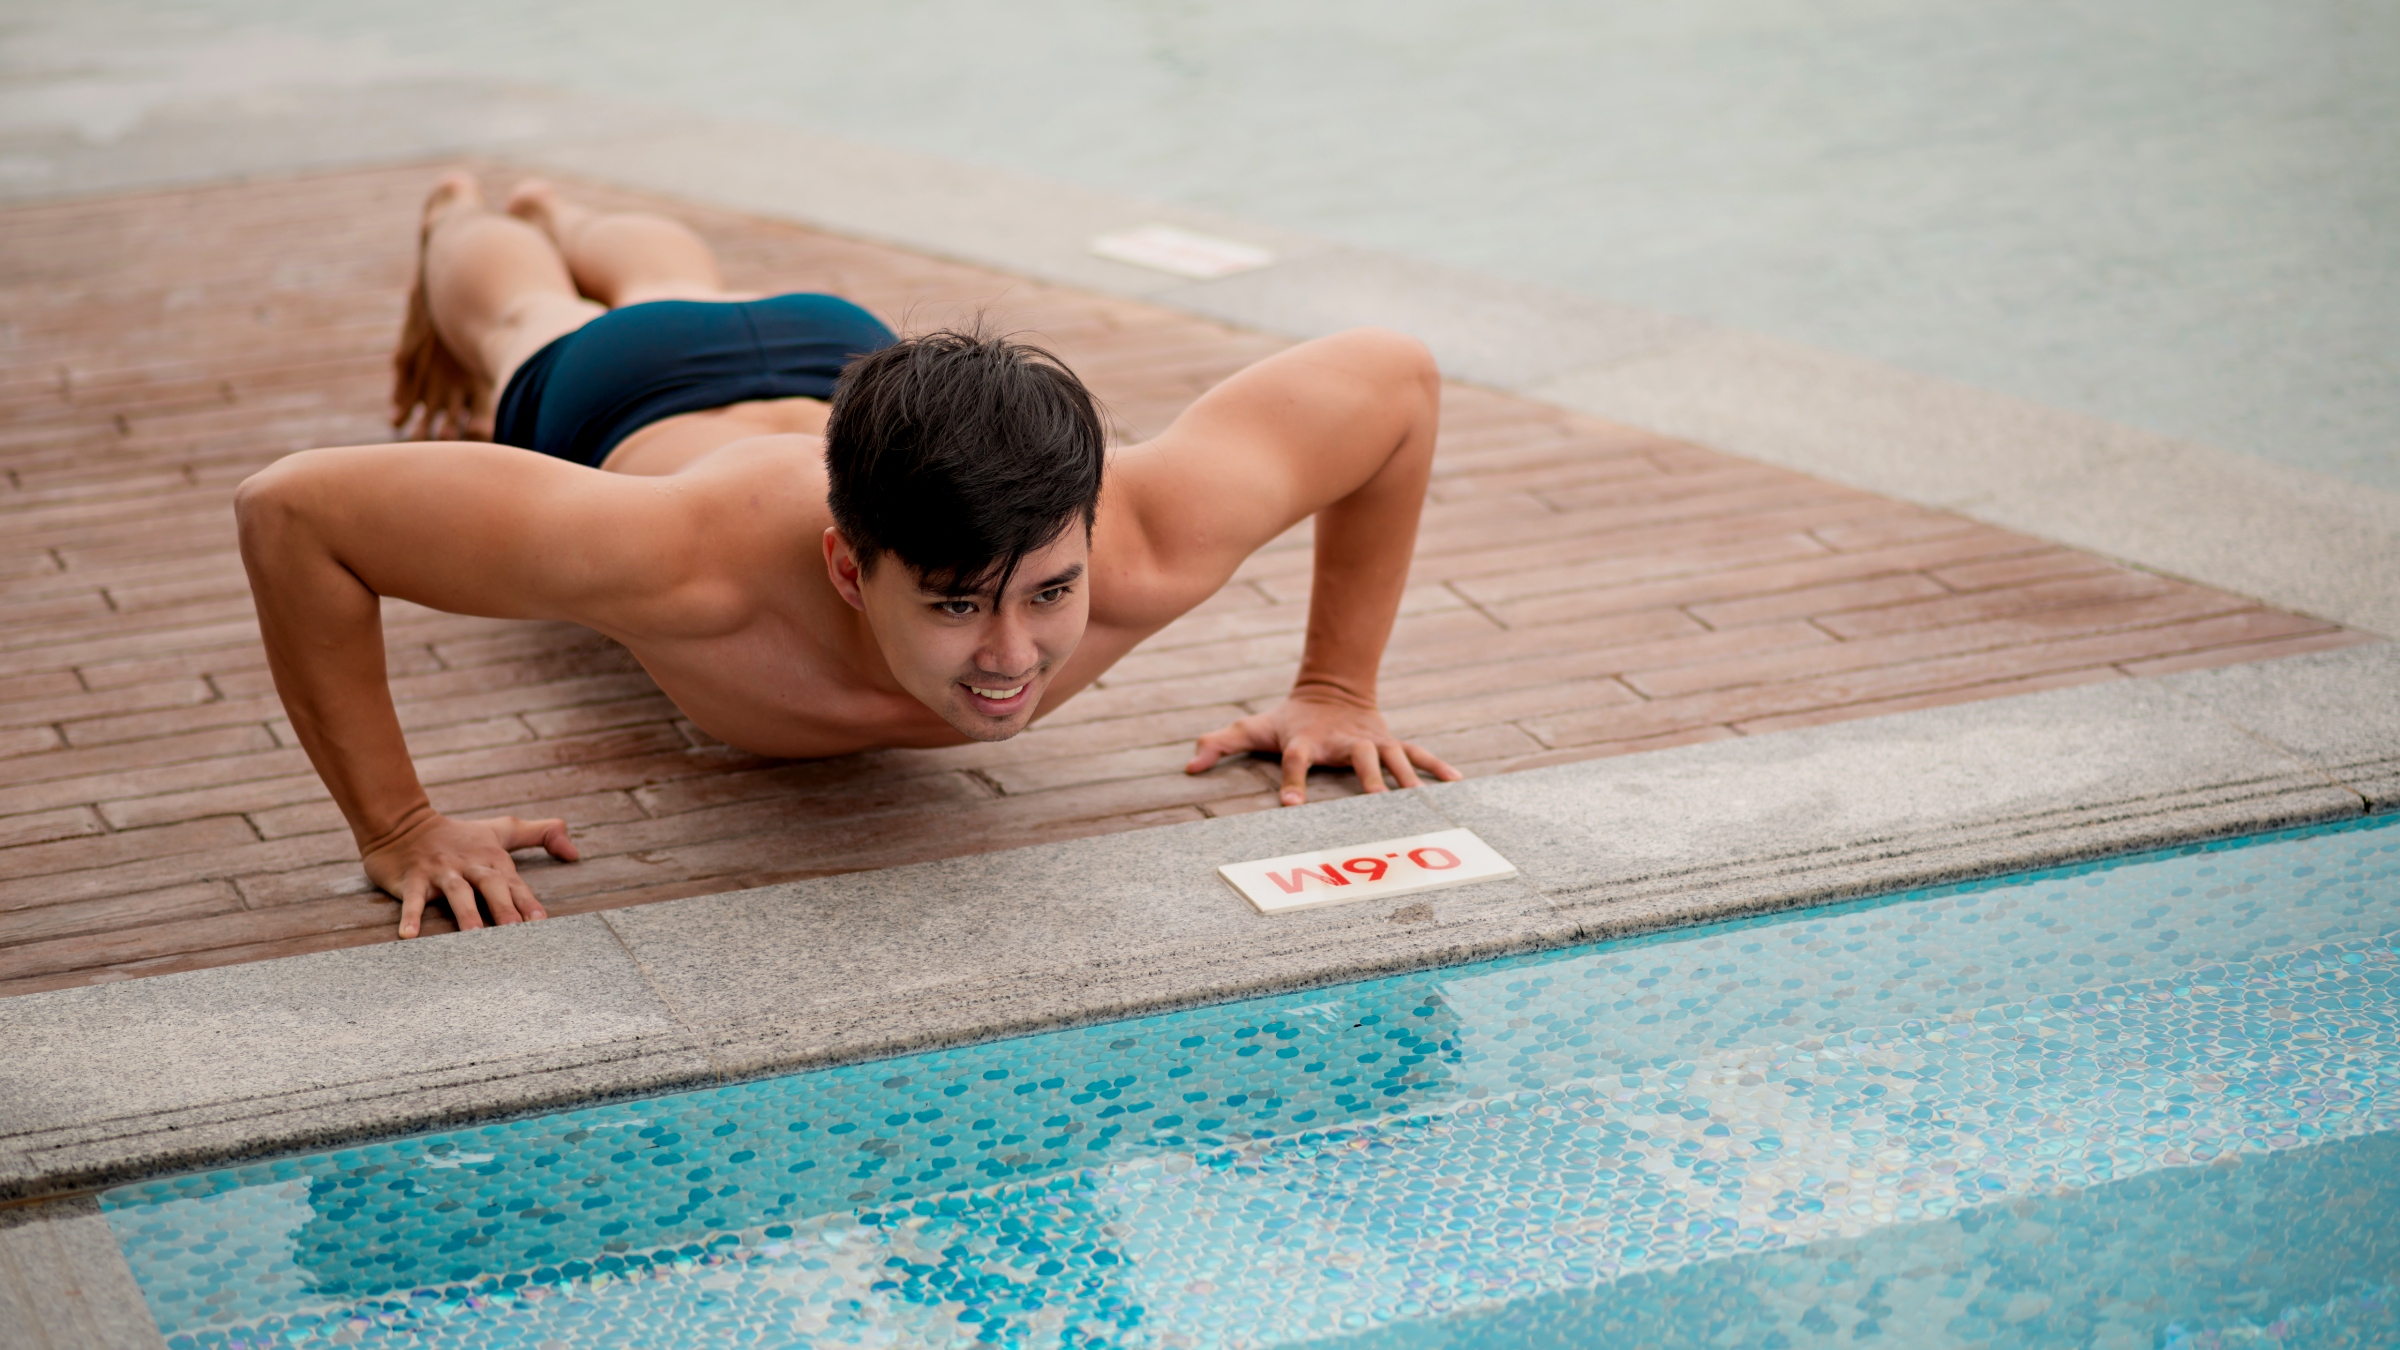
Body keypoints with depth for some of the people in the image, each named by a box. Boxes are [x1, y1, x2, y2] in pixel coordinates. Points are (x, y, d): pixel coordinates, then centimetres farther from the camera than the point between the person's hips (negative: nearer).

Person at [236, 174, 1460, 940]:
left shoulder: (1147, 550, -50)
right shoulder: (702, 560, -57)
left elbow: (1393, 376, -31)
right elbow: (287, 508, -50)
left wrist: (1336, 689, -26)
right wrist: (396, 829, -47)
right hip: (620, 413, -3)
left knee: (680, 286, 42)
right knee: (528, 319, 38)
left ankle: (561, 217, 76)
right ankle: (459, 226, 74)